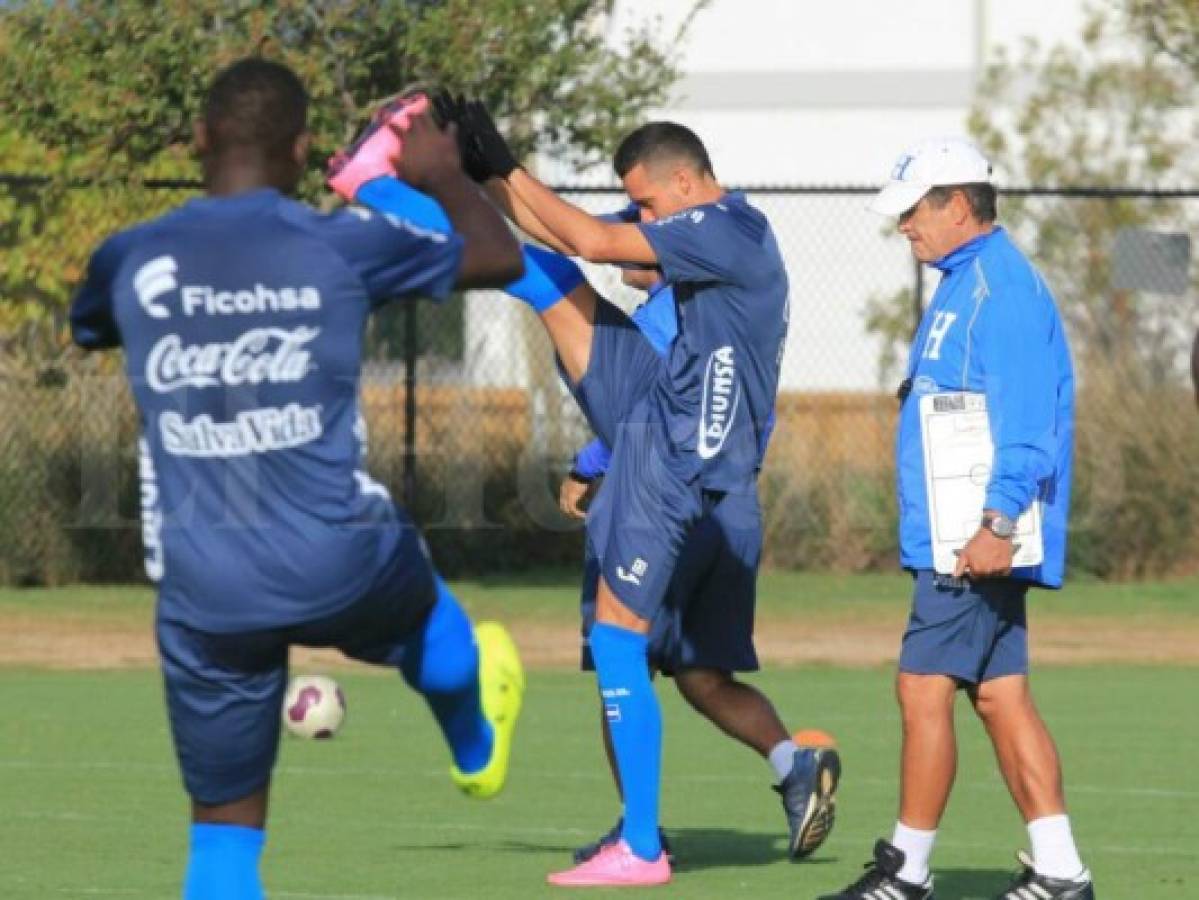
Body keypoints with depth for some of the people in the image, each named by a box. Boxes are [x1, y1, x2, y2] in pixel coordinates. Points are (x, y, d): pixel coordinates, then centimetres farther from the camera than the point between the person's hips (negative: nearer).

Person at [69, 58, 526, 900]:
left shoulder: (130, 261, -1)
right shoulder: (341, 245, -6)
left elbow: (87, 328, 26)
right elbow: (500, 256, 10)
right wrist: (445, 176, 29)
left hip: (206, 598, 1)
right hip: (341, 567, -1)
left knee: (224, 829, 9)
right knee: (418, 601, 36)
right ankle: (476, 747, 66)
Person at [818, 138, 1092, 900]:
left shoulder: (1001, 287, -14)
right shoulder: (968, 283, 18)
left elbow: (1022, 421, -22)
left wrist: (997, 522, -28)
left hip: (974, 543, -10)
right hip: (961, 540, 10)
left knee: (925, 688, -7)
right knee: (1001, 696, 8)